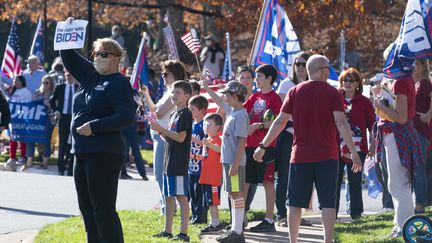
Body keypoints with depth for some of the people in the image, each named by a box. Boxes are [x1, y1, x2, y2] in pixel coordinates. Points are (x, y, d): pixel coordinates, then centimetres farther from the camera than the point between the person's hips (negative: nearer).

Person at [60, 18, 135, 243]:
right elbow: (69, 58, 22)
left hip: (104, 154, -9)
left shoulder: (118, 83, -9)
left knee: (103, 209, -11)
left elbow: (127, 117, -18)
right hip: (82, 153, 9)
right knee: (86, 208, 12)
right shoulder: (90, 76, 14)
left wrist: (94, 127, -20)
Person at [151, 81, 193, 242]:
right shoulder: (174, 114, 18)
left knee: (181, 197, -8)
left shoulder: (185, 114, -10)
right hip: (169, 162, 10)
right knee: (168, 197, 12)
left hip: (179, 163, -10)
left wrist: (161, 129, -18)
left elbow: (181, 137, -18)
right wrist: (160, 130, 4)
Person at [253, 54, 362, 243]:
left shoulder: (295, 92, 4)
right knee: (328, 202, 0)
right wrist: (354, 152, -12)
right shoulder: (333, 93, -3)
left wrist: (263, 146, 11)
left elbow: (280, 121, 4)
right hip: (327, 156, -2)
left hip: (300, 156, 2)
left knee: (295, 202, 8)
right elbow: (341, 123, -12)